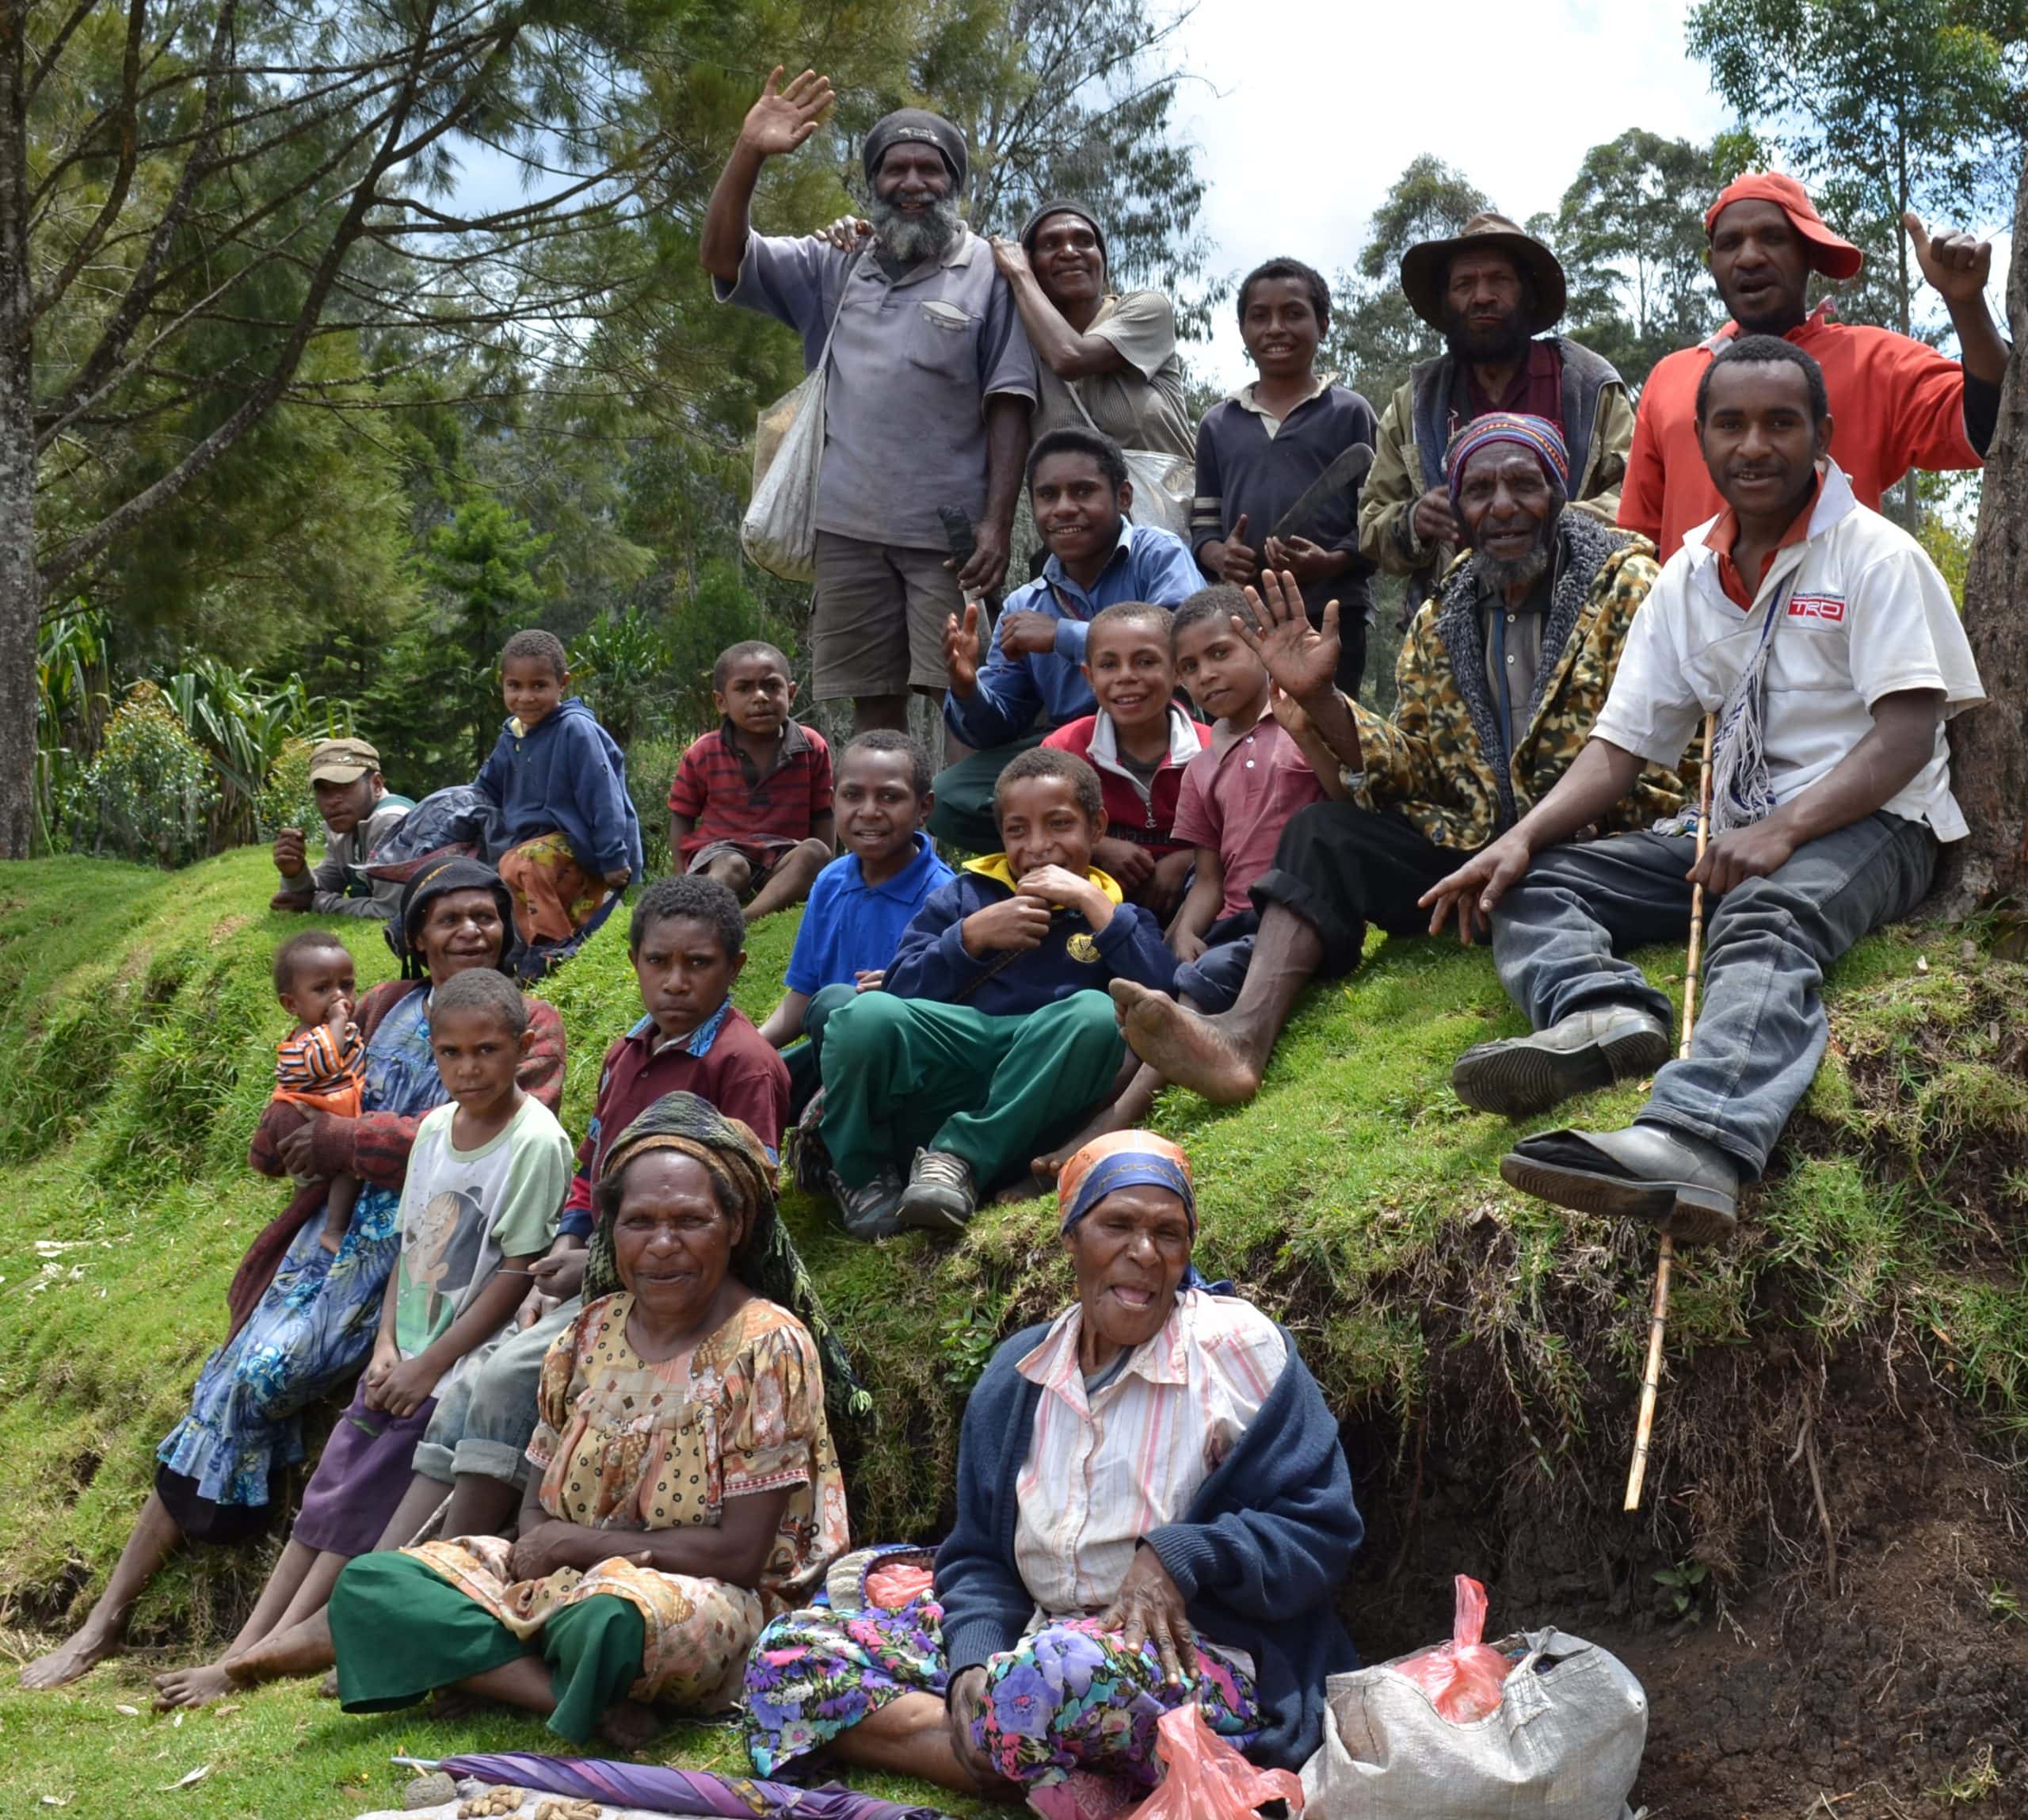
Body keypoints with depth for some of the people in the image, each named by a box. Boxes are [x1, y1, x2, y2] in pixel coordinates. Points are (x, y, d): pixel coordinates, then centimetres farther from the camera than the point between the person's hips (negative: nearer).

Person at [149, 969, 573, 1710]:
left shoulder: (536, 1142, -15)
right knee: (328, 1497, 3)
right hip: (405, 1360, 7)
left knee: (361, 1503, -9)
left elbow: (518, 1274, -16)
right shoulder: (434, 1128, 7)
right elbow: (410, 1244, 12)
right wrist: (387, 1348, -1)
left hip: (464, 1367, -7)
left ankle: (260, 1659, -6)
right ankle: (244, 1647, 4)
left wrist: (429, 1366, -14)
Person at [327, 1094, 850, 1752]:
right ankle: (589, 1702, -22)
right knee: (369, 1584, -11)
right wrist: (541, 1544, -14)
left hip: (714, 1600, -7)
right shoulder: (591, 1333, 7)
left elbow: (740, 1552, -15)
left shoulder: (766, 1349, -11)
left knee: (608, 1619, -42)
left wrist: (581, 1542, -11)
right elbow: (536, 1508, 11)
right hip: (561, 1579, 8)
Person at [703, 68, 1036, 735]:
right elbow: (720, 257, 9)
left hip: (950, 532, -4)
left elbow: (1009, 406, -2)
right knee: (872, 705, 8)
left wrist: (997, 522, -11)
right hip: (850, 526, 4)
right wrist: (749, 153, -4)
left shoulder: (988, 273, 3)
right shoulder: (835, 267, 15)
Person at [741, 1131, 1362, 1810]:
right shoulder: (1018, 1376, 12)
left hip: (1193, 1661, -7)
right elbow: (979, 1557, 12)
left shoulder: (1239, 1347, -3)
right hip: (1029, 1636, 8)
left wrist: (1180, 1556, -20)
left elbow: (1321, 1530, -5)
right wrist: (975, 1654, -10)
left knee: (1051, 1674, -43)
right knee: (786, 1656, -10)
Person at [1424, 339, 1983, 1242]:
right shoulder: (1688, 578, 14)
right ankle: (1604, 1010, -41)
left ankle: (1693, 1144, -67)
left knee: (1766, 921, -39)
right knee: (1532, 884, -9)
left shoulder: (1875, 556, -3)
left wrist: (1783, 832, -27)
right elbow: (1621, 745, 10)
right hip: (1735, 834, 7)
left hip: (1867, 825, -7)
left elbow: (1908, 737, -12)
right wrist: (1520, 839, -8)